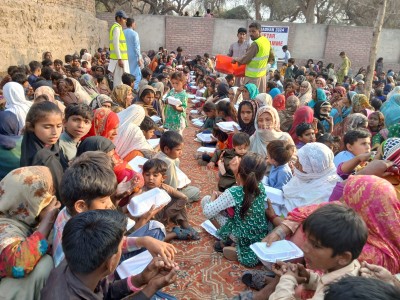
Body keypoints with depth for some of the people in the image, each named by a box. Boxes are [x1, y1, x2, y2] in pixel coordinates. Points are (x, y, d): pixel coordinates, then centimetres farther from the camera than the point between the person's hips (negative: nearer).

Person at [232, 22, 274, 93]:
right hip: (262, 75, 9)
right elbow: (271, 57, 17)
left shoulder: (256, 44, -20)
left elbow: (244, 60, -19)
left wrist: (235, 59, -2)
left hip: (253, 76, -9)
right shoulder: (266, 41, 6)